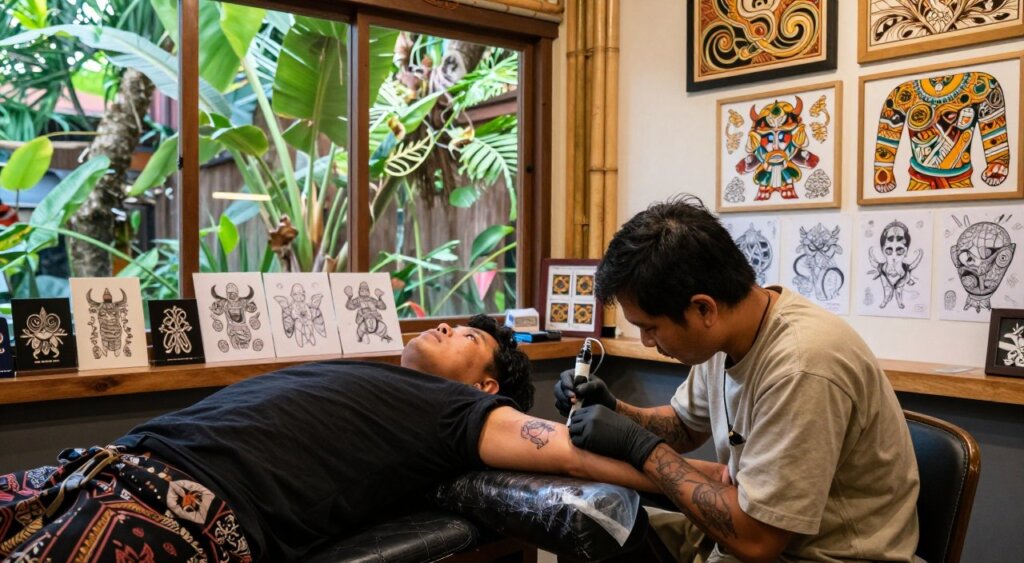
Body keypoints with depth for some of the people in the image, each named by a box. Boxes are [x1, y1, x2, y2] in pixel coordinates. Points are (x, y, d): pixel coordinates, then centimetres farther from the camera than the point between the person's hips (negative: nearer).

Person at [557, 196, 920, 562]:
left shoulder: (800, 368, -29)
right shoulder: (721, 333, -4)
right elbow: (686, 426, 14)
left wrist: (640, 447, -18)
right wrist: (617, 412, -4)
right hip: (758, 523, 7)